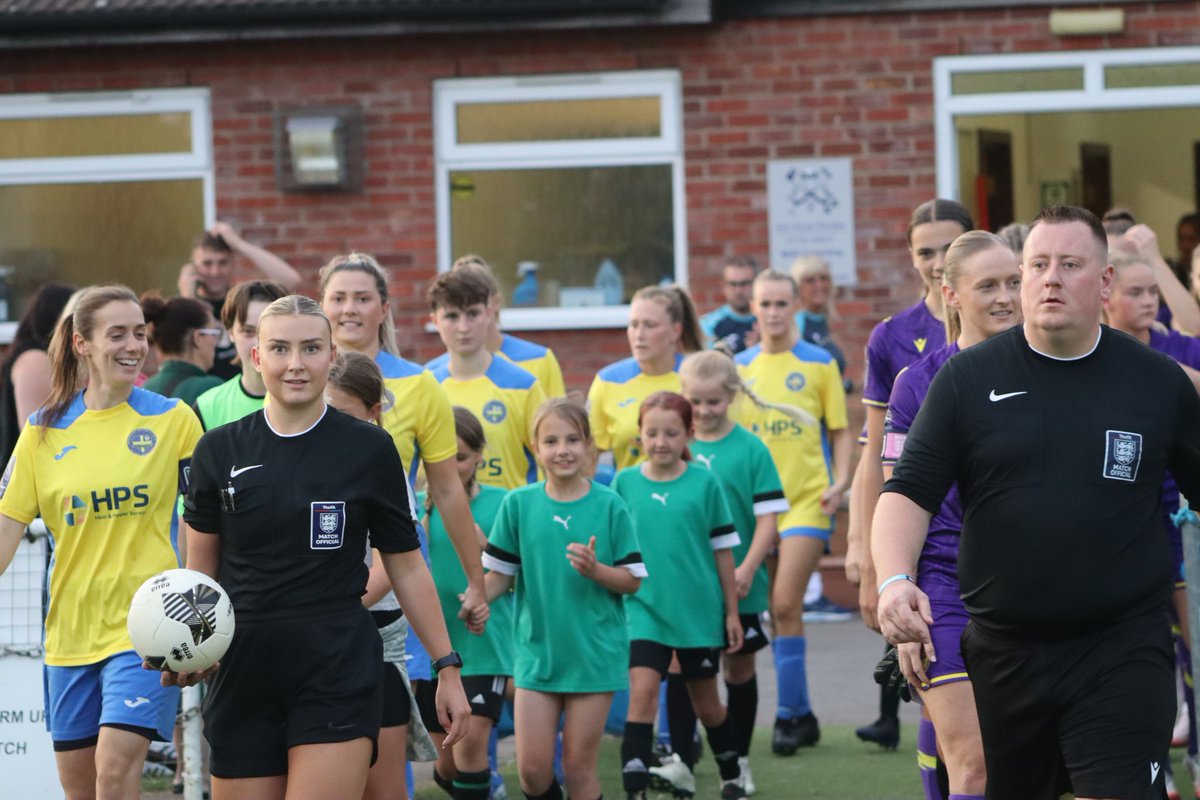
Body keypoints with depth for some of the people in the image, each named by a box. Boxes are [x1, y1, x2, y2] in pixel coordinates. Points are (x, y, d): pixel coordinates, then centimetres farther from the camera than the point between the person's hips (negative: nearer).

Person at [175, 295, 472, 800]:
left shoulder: (369, 449, 0)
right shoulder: (220, 451, 5)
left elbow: (406, 567, 6)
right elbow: (200, 572, 10)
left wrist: (447, 665, 4)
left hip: (339, 676, -3)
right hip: (242, 675, 3)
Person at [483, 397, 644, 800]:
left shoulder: (609, 506, -5)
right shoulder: (518, 503, 0)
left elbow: (632, 581, -1)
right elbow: (501, 574, 5)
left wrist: (595, 570, -20)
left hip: (594, 655, -2)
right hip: (536, 651, 2)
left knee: (578, 767, 1)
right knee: (532, 767, -2)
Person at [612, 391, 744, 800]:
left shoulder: (704, 482, -3)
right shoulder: (625, 483, -1)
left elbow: (722, 550, 2)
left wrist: (732, 611, 3)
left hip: (699, 611, 0)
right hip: (644, 608, 0)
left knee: (706, 701, 13)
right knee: (642, 691, -16)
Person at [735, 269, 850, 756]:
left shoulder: (819, 363, 1)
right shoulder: (740, 367, 9)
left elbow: (840, 431, 4)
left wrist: (839, 482, -9)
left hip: (806, 498, -4)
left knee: (786, 603, -15)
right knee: (777, 611, 7)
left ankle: (789, 713, -8)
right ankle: (801, 715, 17)